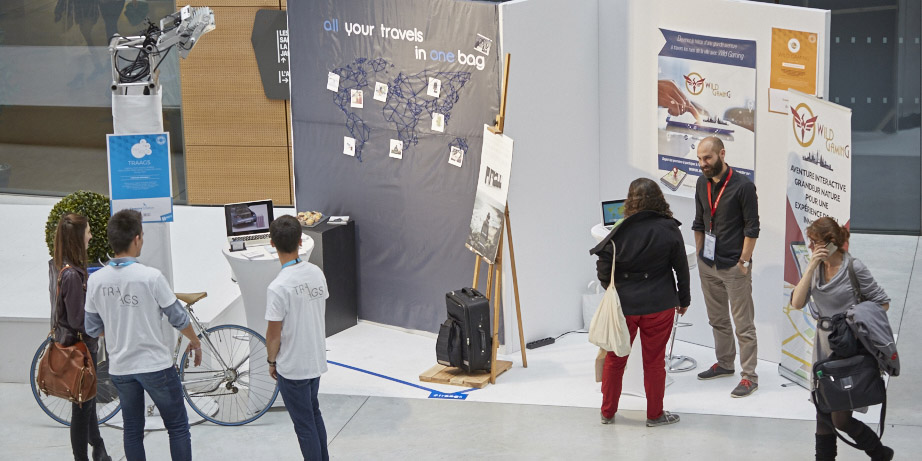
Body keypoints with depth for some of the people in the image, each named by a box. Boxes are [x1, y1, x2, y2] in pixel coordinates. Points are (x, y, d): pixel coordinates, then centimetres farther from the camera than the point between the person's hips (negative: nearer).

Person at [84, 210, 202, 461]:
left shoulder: (95, 280, -6)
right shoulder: (151, 277, -19)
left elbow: (92, 330, 3)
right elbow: (178, 318, -9)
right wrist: (196, 342, 9)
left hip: (120, 368, 4)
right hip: (155, 365, -4)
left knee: (132, 431, 14)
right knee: (178, 427, 8)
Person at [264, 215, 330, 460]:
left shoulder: (278, 287, -25)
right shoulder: (317, 273, -5)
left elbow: (274, 334, -17)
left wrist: (271, 361, 0)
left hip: (292, 367, -7)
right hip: (316, 359, 7)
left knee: (305, 426, 7)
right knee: (314, 415, 25)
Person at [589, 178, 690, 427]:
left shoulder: (620, 233, -10)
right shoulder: (670, 231, -8)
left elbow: (604, 271, -7)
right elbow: (681, 268, -1)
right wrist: (684, 299, 14)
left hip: (623, 305, 0)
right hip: (659, 306, 0)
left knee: (615, 359, 14)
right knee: (654, 361, 11)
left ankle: (608, 412, 25)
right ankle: (655, 414, 21)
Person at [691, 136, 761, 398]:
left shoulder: (743, 186, -13)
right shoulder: (702, 185, 7)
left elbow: (752, 228, -11)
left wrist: (744, 261, -13)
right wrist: (700, 254, 13)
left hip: (734, 267, -7)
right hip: (708, 265, 7)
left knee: (743, 324, -3)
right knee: (717, 319, 17)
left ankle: (749, 376, 1)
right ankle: (724, 363, 31)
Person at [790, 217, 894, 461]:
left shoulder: (854, 268, -14)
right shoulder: (815, 268, 2)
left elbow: (882, 303, -5)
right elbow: (797, 303, -8)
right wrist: (811, 267, -15)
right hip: (823, 345, 6)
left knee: (840, 419, -1)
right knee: (823, 413, 10)